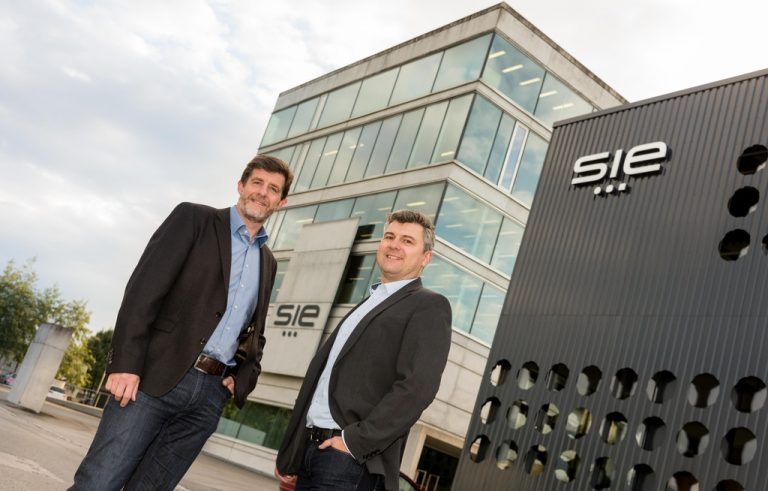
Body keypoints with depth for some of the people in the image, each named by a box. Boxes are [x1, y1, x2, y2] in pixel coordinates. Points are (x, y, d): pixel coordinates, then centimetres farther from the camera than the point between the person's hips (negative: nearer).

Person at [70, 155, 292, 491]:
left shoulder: (268, 262, 20)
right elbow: (144, 289, -7)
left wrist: (242, 380, 8)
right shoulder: (193, 218, 3)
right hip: (155, 376, -4)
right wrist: (125, 363, -16)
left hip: (211, 393, 5)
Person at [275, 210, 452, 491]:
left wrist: (354, 441, -19)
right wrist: (289, 456, 15)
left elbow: (417, 386, -18)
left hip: (352, 458, -7)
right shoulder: (366, 306, 20)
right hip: (310, 448, 7)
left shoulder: (429, 307, -5)